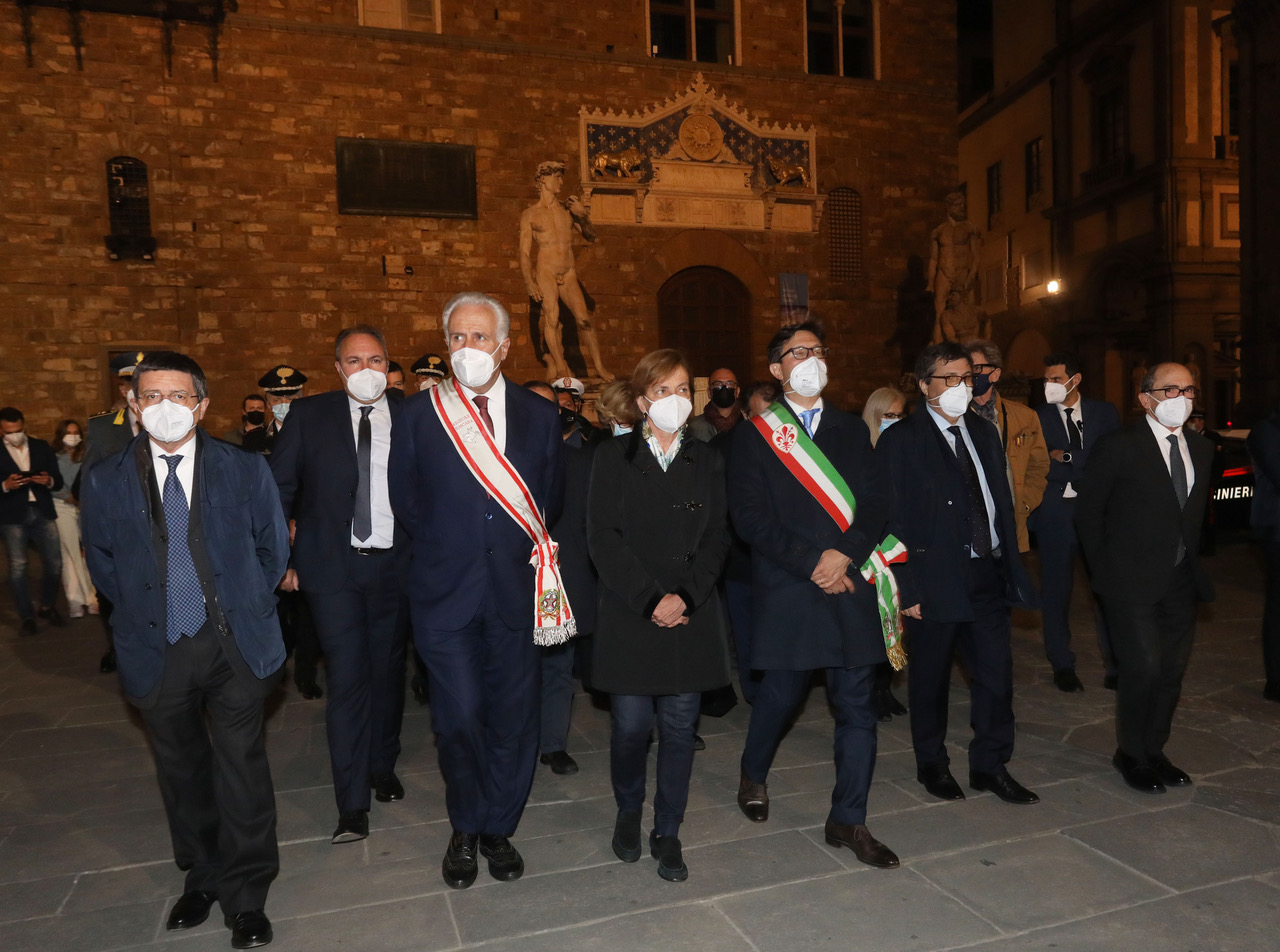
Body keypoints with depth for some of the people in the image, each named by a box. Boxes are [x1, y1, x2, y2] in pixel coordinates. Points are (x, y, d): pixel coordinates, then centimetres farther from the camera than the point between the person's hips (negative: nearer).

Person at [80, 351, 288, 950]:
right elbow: (102, 561, 12)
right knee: (181, 770, 16)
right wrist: (142, 612, 9)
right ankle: (202, 877, 36)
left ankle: (245, 898, 21)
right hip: (157, 652, 2)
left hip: (234, 646, -1)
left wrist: (247, 606, 6)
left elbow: (274, 548, 6)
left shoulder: (245, 470, -4)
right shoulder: (105, 481, -1)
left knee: (241, 770, 4)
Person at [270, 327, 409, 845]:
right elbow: (279, 490, 2)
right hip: (333, 568, -1)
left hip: (396, 565, 2)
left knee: (388, 671, 14)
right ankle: (352, 805, 6)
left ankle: (383, 766, 36)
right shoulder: (308, 415, 0)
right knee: (347, 678, -4)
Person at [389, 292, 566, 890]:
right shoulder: (419, 416, 1)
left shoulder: (540, 415, 4)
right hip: (446, 593, -1)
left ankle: (498, 829, 29)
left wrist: (521, 549, 9)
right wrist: (448, 550, 10)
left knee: (513, 718, 8)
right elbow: (407, 504, 8)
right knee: (459, 718, -1)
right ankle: (465, 831, 25)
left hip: (516, 592, 2)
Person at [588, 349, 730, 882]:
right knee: (631, 724, 0)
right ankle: (628, 812, 28)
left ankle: (668, 833, 22)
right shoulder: (613, 458, 3)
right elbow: (603, 538, -5)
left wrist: (684, 596, -10)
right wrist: (650, 599, -12)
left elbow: (716, 539, 4)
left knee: (679, 727, 5)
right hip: (629, 615, -2)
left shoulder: (706, 462, 10)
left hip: (692, 616, 2)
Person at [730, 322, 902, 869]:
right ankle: (753, 775, 37)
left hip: (851, 586, 3)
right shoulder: (755, 436, 3)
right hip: (787, 590, -3)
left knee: (856, 706, 5)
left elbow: (874, 505, 5)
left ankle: (848, 821, 20)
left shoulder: (852, 430, 14)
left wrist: (843, 555, -12)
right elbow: (750, 516, -6)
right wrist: (811, 563, -13)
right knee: (782, 694, 6)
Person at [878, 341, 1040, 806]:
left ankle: (991, 766, 26)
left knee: (997, 675, 8)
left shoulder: (984, 432, 12)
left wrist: (1012, 569, 9)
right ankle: (932, 764, 30)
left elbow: (1002, 501, 14)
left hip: (987, 576, 5)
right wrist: (907, 587, -15)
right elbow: (892, 521, -11)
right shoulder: (900, 440, -8)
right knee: (930, 680, 10)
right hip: (934, 581, -5)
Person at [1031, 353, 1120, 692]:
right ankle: (1062, 665, 19)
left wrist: (1066, 458, -10)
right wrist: (1086, 467, -11)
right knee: (1056, 589, 6)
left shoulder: (1104, 413, 7)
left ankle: (1114, 665, 16)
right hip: (1055, 512, -1)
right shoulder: (1037, 417, 1)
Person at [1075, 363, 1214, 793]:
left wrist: (1196, 563, 9)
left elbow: (1198, 513, 18)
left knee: (1172, 670, 11)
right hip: (1133, 581, -6)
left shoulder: (1201, 448, 10)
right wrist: (1103, 572, -5)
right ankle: (1131, 755, 14)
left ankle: (1154, 751, 28)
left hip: (1182, 581, 6)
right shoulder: (1119, 446, -9)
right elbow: (1088, 512, -5)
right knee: (1143, 668, -6)